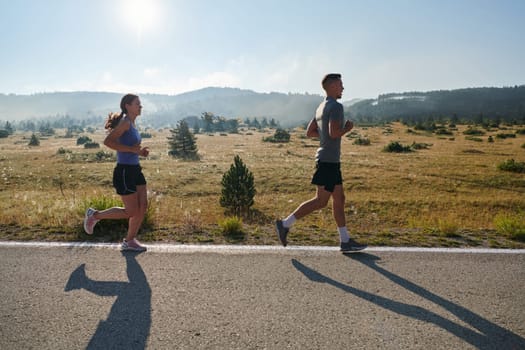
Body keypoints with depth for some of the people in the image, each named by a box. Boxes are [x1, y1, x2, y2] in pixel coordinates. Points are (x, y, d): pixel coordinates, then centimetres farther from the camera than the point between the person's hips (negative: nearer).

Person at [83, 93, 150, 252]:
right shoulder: (124, 122, -13)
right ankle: (95, 215, 17)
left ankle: (130, 241, 19)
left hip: (135, 169, 9)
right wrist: (132, 149, -23)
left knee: (143, 206, 6)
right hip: (124, 171, -9)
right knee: (131, 211, -1)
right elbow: (108, 141, -25)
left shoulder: (132, 124, 14)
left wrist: (140, 151, 7)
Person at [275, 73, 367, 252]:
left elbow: (309, 132, 18)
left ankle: (345, 241, 15)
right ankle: (285, 224, 1)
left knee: (339, 199, 10)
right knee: (321, 200, -5)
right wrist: (347, 129, -5)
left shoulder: (321, 108, 17)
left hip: (330, 160, 10)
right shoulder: (336, 106, -12)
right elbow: (334, 133, -23)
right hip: (329, 160, -10)